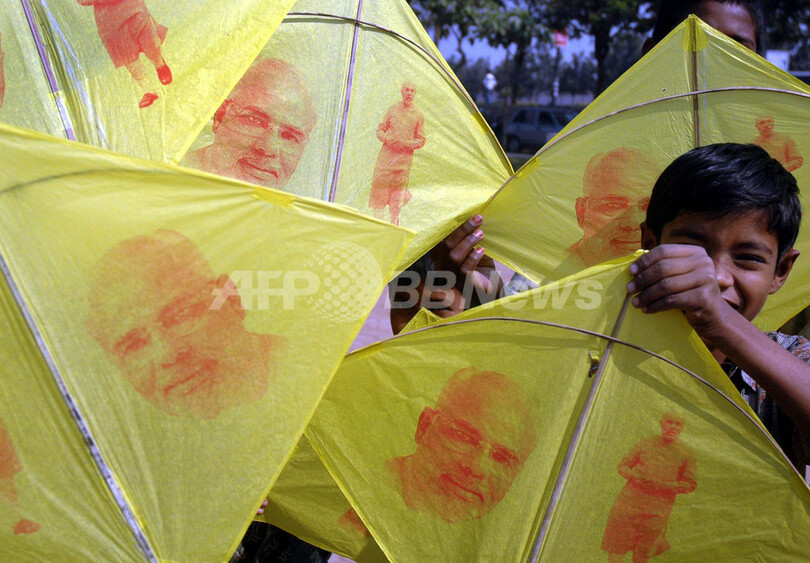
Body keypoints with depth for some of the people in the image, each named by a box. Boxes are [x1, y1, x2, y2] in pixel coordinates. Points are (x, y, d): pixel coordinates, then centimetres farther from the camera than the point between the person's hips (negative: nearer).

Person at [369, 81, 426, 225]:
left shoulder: (418, 114, 3)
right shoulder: (393, 109, 8)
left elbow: (421, 140, 5)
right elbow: (380, 129, 12)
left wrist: (406, 144, -13)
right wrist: (387, 139, -9)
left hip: (404, 159, -1)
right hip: (386, 155, 1)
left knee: (399, 188, 1)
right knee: (380, 183, -3)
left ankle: (394, 222, 11)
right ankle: (378, 219, 8)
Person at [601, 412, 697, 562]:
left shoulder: (686, 454, 2)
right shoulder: (645, 443, 5)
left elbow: (690, 485, -1)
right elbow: (623, 466, 9)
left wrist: (661, 484, -14)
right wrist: (633, 475, -15)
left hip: (656, 509, -1)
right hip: (630, 500, 1)